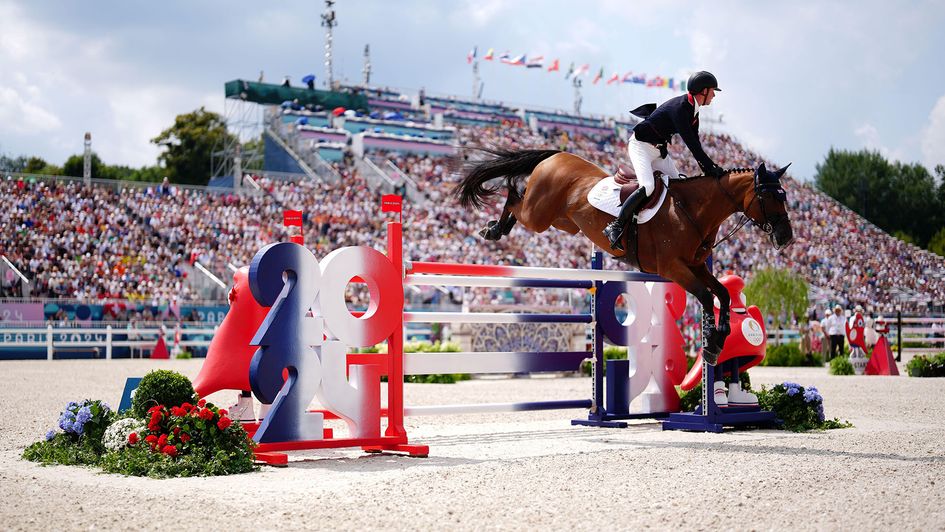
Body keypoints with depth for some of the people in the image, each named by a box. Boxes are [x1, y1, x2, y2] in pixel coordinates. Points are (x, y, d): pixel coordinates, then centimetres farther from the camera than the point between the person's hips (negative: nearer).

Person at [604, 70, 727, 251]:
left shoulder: (693, 110, 6)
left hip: (659, 149, 10)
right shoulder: (679, 107, -25)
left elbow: (694, 142, 11)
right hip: (641, 146, -10)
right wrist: (711, 166, -25)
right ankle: (615, 226, -22)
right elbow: (690, 142, -27)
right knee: (647, 186, -27)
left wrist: (706, 167, 0)